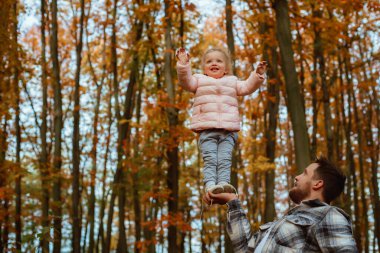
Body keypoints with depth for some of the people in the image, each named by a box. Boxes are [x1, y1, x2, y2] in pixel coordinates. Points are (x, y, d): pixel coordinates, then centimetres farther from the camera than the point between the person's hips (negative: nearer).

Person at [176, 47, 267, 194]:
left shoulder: (232, 82, 26)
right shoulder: (200, 80, 21)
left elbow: (247, 87, 18)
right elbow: (186, 82, 5)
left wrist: (258, 75, 4)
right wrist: (183, 65, -9)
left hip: (228, 130, 2)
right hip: (207, 130, -1)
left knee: (225, 160, -13)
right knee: (209, 159, -15)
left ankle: (223, 183, -25)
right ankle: (210, 185, -27)